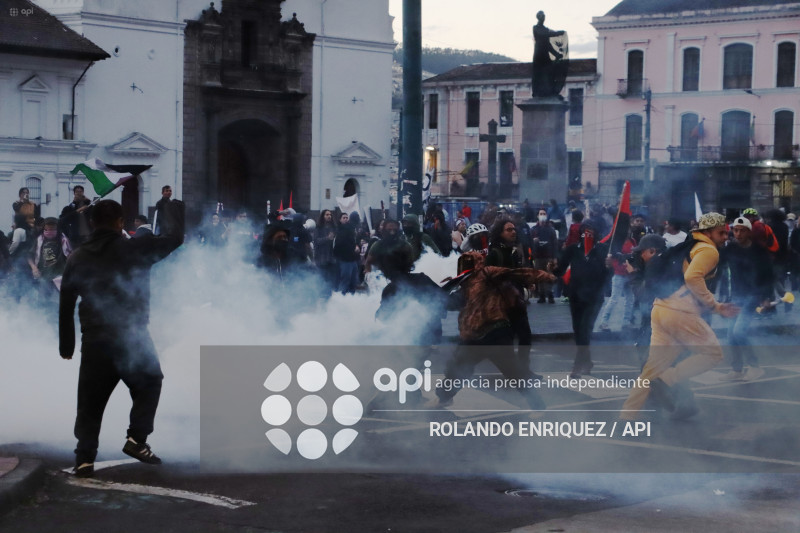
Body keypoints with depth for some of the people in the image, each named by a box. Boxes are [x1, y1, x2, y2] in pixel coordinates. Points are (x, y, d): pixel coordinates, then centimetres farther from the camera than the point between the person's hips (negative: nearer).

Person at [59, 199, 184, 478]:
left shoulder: (77, 258, 6)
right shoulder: (135, 249, -5)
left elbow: (66, 305, 9)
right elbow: (175, 238, 4)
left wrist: (66, 344, 17)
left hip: (94, 340, 3)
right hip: (132, 336, -3)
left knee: (90, 401, 10)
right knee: (149, 383, 19)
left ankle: (84, 459, 3)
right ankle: (136, 439, 3)